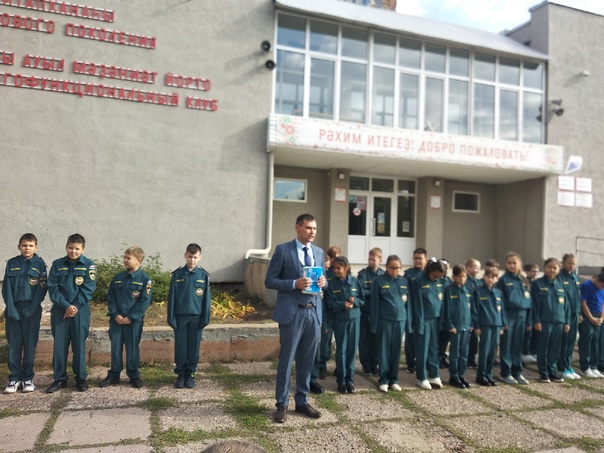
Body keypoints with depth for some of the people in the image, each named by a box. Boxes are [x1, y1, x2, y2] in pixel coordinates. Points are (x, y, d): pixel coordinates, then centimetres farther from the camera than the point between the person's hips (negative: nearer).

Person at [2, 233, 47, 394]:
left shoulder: (40, 264, 1)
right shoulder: (12, 263, 6)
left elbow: (41, 289, -3)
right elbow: (6, 287, 2)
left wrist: (31, 309, -12)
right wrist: (10, 308, -9)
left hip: (32, 310, -1)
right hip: (13, 309, 2)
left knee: (30, 345, 3)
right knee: (14, 345, 4)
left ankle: (27, 378, 12)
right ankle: (15, 378, 13)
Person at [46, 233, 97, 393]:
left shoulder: (89, 265, -1)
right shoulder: (57, 264, 4)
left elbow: (89, 289, -7)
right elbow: (52, 288, -2)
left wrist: (75, 306, -14)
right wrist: (66, 306, -13)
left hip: (80, 311, -2)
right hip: (59, 310, 2)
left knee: (79, 344, 4)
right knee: (59, 345, 6)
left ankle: (81, 378, 15)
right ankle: (59, 379, 17)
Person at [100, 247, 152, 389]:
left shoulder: (144, 279, -6)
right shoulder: (117, 278, 7)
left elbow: (145, 301, -11)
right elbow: (110, 297, 5)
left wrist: (130, 317, -15)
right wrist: (115, 315, -9)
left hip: (134, 321, -4)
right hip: (116, 320, 4)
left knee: (132, 349, 6)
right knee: (115, 348, 10)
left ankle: (134, 375, 18)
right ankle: (113, 375, 22)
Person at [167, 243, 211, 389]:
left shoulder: (204, 275, -2)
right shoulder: (177, 274, -1)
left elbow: (207, 299, 0)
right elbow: (171, 297, 1)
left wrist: (205, 318, -3)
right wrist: (171, 318, -3)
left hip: (196, 317, 0)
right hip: (180, 317, 0)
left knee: (193, 347, 7)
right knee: (180, 347, 6)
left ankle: (190, 375, 20)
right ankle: (180, 374, 20)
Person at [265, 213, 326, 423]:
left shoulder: (319, 252, 12)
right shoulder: (283, 250, -4)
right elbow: (269, 281, -6)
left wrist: (324, 282, -4)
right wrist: (294, 284, -19)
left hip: (314, 312, 5)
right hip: (292, 312, -5)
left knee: (307, 360, 12)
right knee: (286, 360, 3)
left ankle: (302, 401, 27)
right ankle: (281, 404, 17)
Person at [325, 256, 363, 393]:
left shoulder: (355, 281, 0)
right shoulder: (331, 283, -3)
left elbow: (362, 300, 6)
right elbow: (330, 303, -7)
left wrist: (354, 301, -15)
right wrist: (343, 304, -23)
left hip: (354, 319, 2)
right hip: (339, 320, -1)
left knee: (352, 349, 5)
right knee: (341, 350, 2)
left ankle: (349, 379, 18)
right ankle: (341, 380, 13)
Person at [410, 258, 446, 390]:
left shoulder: (439, 282, 5)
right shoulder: (418, 282, -12)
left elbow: (441, 302, 9)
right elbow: (418, 305, -12)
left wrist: (441, 321, 5)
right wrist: (419, 324, -13)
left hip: (435, 320, 5)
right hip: (424, 321, -5)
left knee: (434, 349, 11)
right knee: (422, 350, 3)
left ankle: (434, 376, 19)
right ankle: (422, 378, 12)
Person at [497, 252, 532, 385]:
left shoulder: (524, 281, 11)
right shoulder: (503, 280, -4)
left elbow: (529, 300, 13)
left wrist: (529, 320, 9)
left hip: (521, 316, 5)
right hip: (509, 315, -5)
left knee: (518, 346, 11)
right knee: (506, 345, 2)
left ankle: (517, 372, 20)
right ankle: (505, 373, 9)